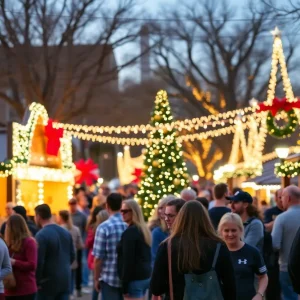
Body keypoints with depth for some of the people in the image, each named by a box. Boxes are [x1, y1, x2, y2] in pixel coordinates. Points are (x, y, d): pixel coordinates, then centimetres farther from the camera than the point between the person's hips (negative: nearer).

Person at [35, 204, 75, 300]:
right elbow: (72, 256, 14)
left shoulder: (41, 235, -15)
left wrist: (37, 281, -8)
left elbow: (39, 261, -17)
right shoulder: (65, 232, 8)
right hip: (65, 280, 6)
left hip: (48, 281, -6)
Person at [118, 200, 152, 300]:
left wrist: (124, 285, -17)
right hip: (145, 276, 10)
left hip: (134, 279, -10)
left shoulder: (130, 232, -14)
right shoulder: (144, 229, 14)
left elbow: (128, 259, -18)